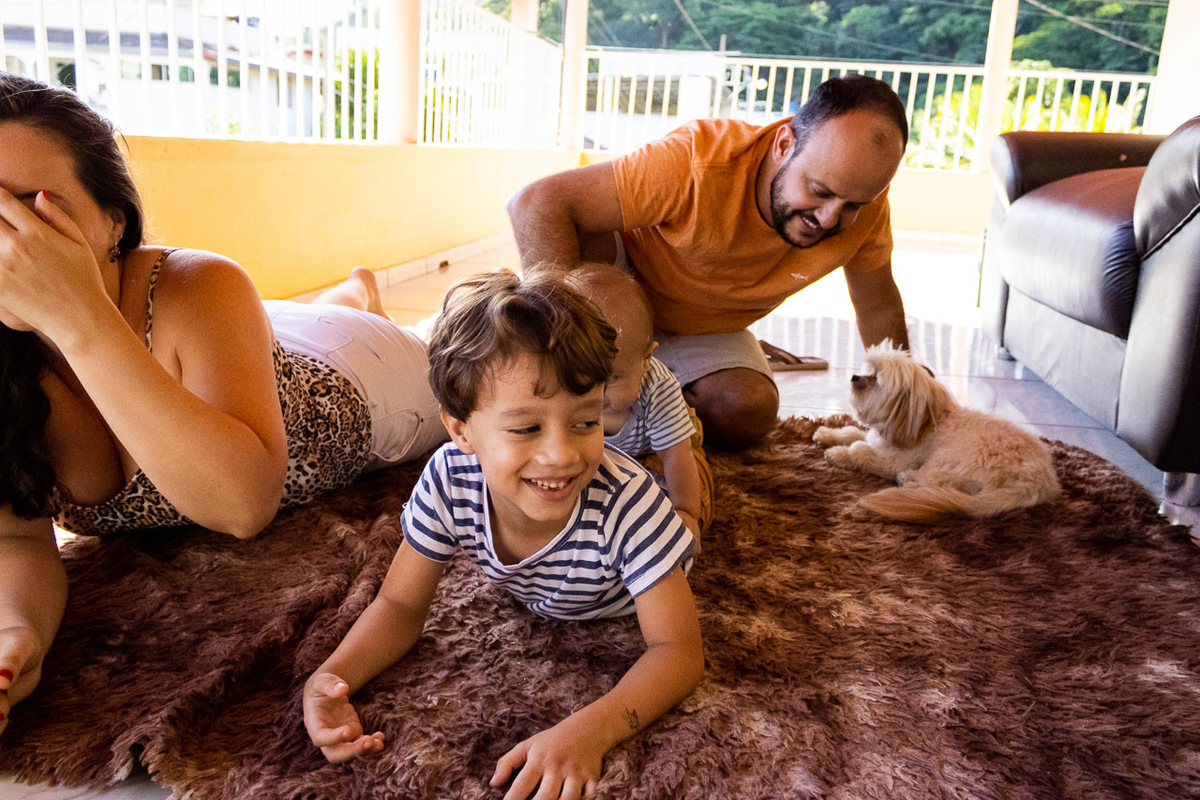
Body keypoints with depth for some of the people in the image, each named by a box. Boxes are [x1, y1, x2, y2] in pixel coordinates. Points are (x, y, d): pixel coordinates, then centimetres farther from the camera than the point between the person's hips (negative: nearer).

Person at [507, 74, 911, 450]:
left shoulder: (865, 206, -24)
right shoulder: (699, 164, -40)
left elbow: (879, 308, -5)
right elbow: (535, 204, -43)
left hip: (707, 331, 4)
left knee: (748, 414, -24)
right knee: (578, 238, -36)